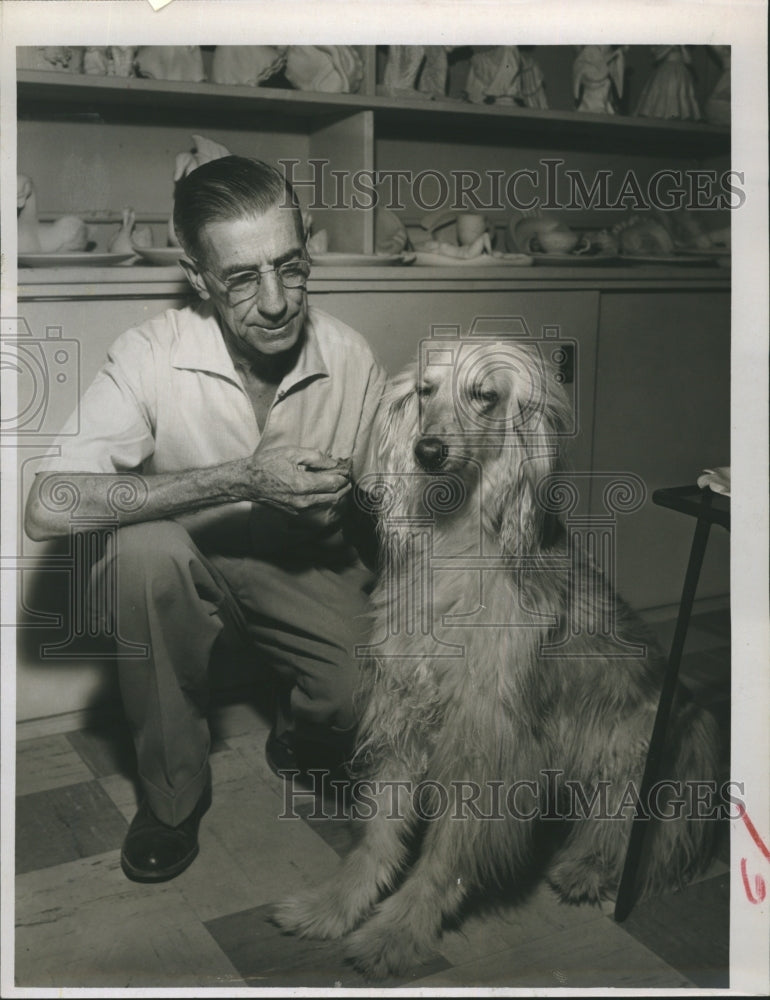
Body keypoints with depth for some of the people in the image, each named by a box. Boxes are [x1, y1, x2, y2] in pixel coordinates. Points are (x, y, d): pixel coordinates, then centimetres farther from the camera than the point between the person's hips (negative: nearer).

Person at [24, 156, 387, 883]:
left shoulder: (351, 359, -11)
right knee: (146, 548, -35)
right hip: (188, 574, -1)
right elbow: (48, 506, -32)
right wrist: (243, 480, -35)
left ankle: (300, 715, 15)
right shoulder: (153, 355, -20)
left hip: (311, 573, 1)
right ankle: (173, 793, -11)